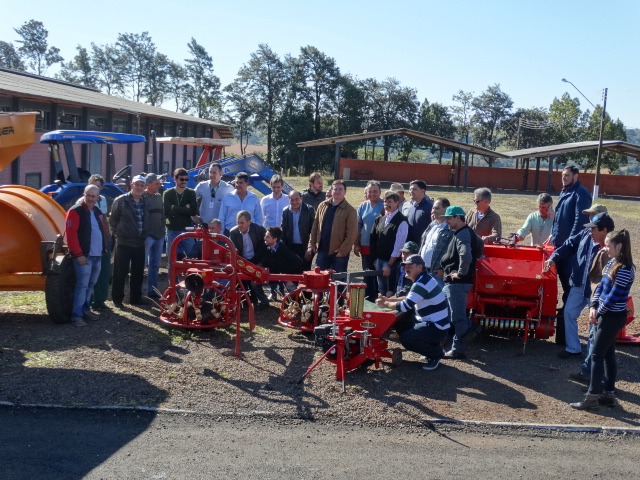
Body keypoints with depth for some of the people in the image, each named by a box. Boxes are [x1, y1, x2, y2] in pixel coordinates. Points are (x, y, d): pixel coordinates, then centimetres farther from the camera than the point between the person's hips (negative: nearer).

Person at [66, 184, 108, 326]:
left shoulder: (98, 212, 16)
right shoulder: (75, 211, -8)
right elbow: (71, 234, -15)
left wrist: (104, 248, 17)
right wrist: (78, 254, -18)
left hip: (97, 256, 8)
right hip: (84, 256, -8)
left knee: (91, 284, 14)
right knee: (82, 285, -10)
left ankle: (85, 310, 26)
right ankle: (76, 315, -5)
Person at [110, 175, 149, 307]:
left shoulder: (145, 202, 10)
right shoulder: (121, 201, -5)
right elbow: (113, 220, 0)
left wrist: (144, 236, 12)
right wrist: (116, 234, 0)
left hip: (140, 244, 5)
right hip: (123, 243, -5)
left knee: (138, 273, 11)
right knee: (120, 273, 2)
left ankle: (136, 297, 23)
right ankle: (117, 299, 12)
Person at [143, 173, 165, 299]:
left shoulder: (159, 196, 13)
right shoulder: (142, 197, -9)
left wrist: (163, 229, 13)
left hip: (159, 235, 7)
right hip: (147, 236, -7)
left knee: (155, 265, 12)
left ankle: (152, 290, 21)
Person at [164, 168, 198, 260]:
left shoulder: (191, 193, 7)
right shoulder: (167, 193, 4)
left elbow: (194, 211, -7)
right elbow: (167, 212, -9)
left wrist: (175, 208, -11)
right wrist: (185, 209, -10)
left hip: (187, 230, 0)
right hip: (172, 231, 0)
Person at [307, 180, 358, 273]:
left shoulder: (350, 210, -6)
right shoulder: (323, 206, 9)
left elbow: (352, 234, -10)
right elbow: (315, 226, 12)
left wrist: (343, 250, -15)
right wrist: (312, 244, 5)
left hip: (339, 253, -4)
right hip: (322, 250, 4)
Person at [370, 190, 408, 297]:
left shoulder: (401, 221, -11)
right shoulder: (380, 219, 9)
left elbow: (399, 245, -15)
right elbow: (374, 238, 12)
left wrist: (389, 265, -15)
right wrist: (375, 259, 8)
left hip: (393, 262, -6)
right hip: (379, 260, 7)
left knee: (391, 293, -2)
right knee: (382, 291, 15)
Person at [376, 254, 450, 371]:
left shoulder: (422, 283, -22)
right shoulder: (422, 280, 10)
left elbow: (405, 306, -24)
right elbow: (408, 299, 20)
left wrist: (385, 304, -9)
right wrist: (388, 299, 9)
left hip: (437, 328, -10)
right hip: (430, 322, 10)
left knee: (406, 339, -21)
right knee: (401, 327, 14)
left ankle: (436, 353, 0)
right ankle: (433, 348, 18)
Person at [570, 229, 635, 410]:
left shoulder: (625, 270, -21)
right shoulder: (612, 263, 7)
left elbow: (613, 297, -21)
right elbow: (601, 286, 10)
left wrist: (597, 313, -9)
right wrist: (593, 307, -2)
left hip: (613, 318, -9)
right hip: (606, 315, 9)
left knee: (597, 355, -4)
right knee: (608, 355, 15)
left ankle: (593, 397, 3)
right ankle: (609, 393, 24)